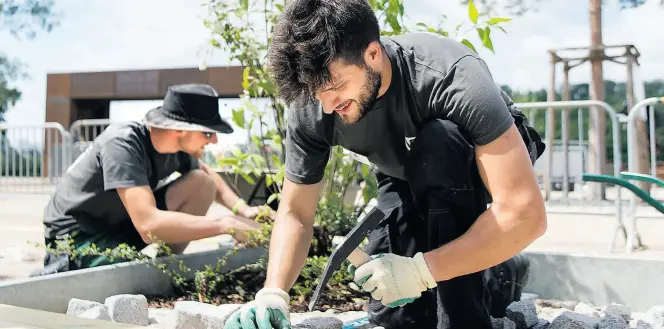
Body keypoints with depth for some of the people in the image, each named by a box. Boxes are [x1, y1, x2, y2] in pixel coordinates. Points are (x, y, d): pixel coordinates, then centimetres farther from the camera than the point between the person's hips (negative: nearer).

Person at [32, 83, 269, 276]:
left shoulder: (178, 145, -9)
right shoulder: (122, 144, -30)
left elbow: (207, 175, 14)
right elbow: (149, 225, -40)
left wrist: (242, 209, -5)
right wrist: (227, 224, -37)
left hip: (124, 225, 7)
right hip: (78, 236, -7)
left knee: (201, 183, -7)